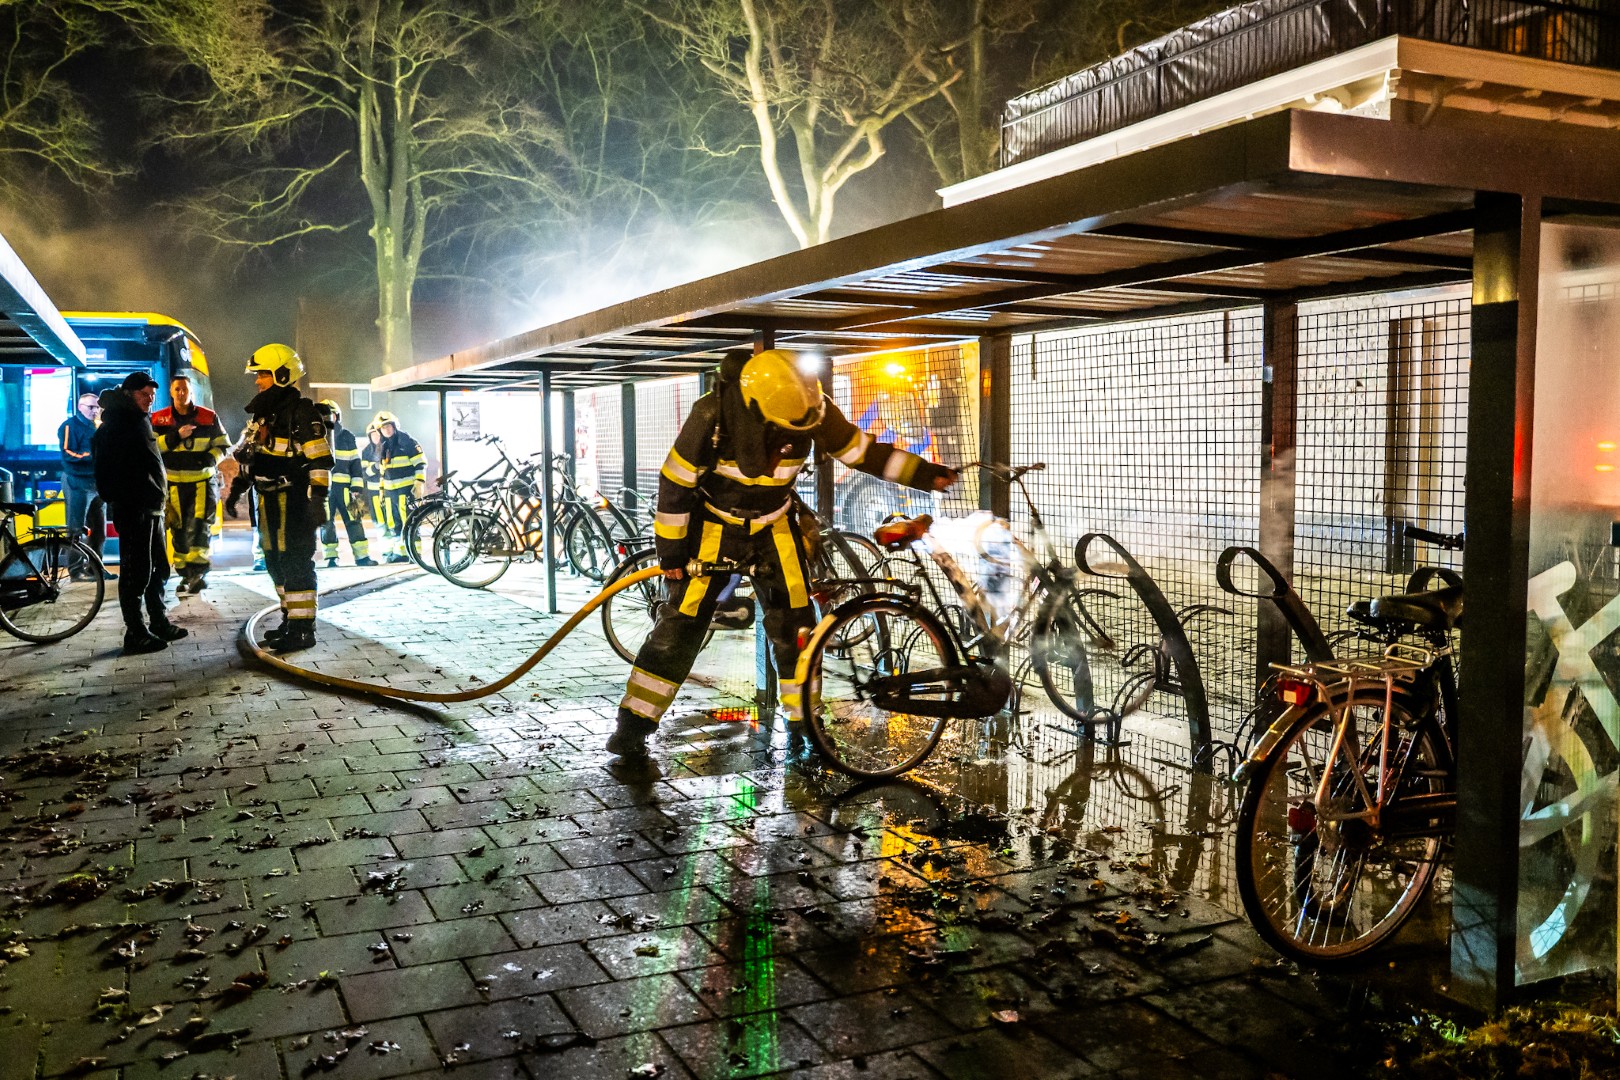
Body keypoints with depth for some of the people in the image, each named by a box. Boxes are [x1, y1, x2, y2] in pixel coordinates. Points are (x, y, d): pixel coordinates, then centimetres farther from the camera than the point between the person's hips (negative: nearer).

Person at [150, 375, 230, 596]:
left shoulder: (209, 417, 4)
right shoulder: (158, 419, 5)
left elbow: (221, 445, 10)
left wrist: (211, 458, -10)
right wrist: (176, 436, -17)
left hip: (202, 481, -1)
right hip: (174, 484, 1)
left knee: (198, 526, -16)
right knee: (179, 532, 5)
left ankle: (198, 571, -17)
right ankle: (185, 575, 16)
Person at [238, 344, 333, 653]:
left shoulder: (302, 414, -12)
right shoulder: (262, 413, 16)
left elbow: (321, 460, -16)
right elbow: (248, 457, 26)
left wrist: (318, 499, -21)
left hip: (294, 501, -9)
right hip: (268, 500, 9)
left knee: (296, 563, -7)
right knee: (276, 563, 14)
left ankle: (303, 629, -3)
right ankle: (290, 619, 24)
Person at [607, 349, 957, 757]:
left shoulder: (813, 410, -21)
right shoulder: (711, 417, -29)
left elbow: (859, 450, -5)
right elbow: (675, 482, -17)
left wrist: (923, 474, -7)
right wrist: (671, 550, -11)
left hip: (773, 528, 3)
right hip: (715, 527, -3)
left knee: (794, 624, -1)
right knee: (681, 624, -5)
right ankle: (633, 724, 6)